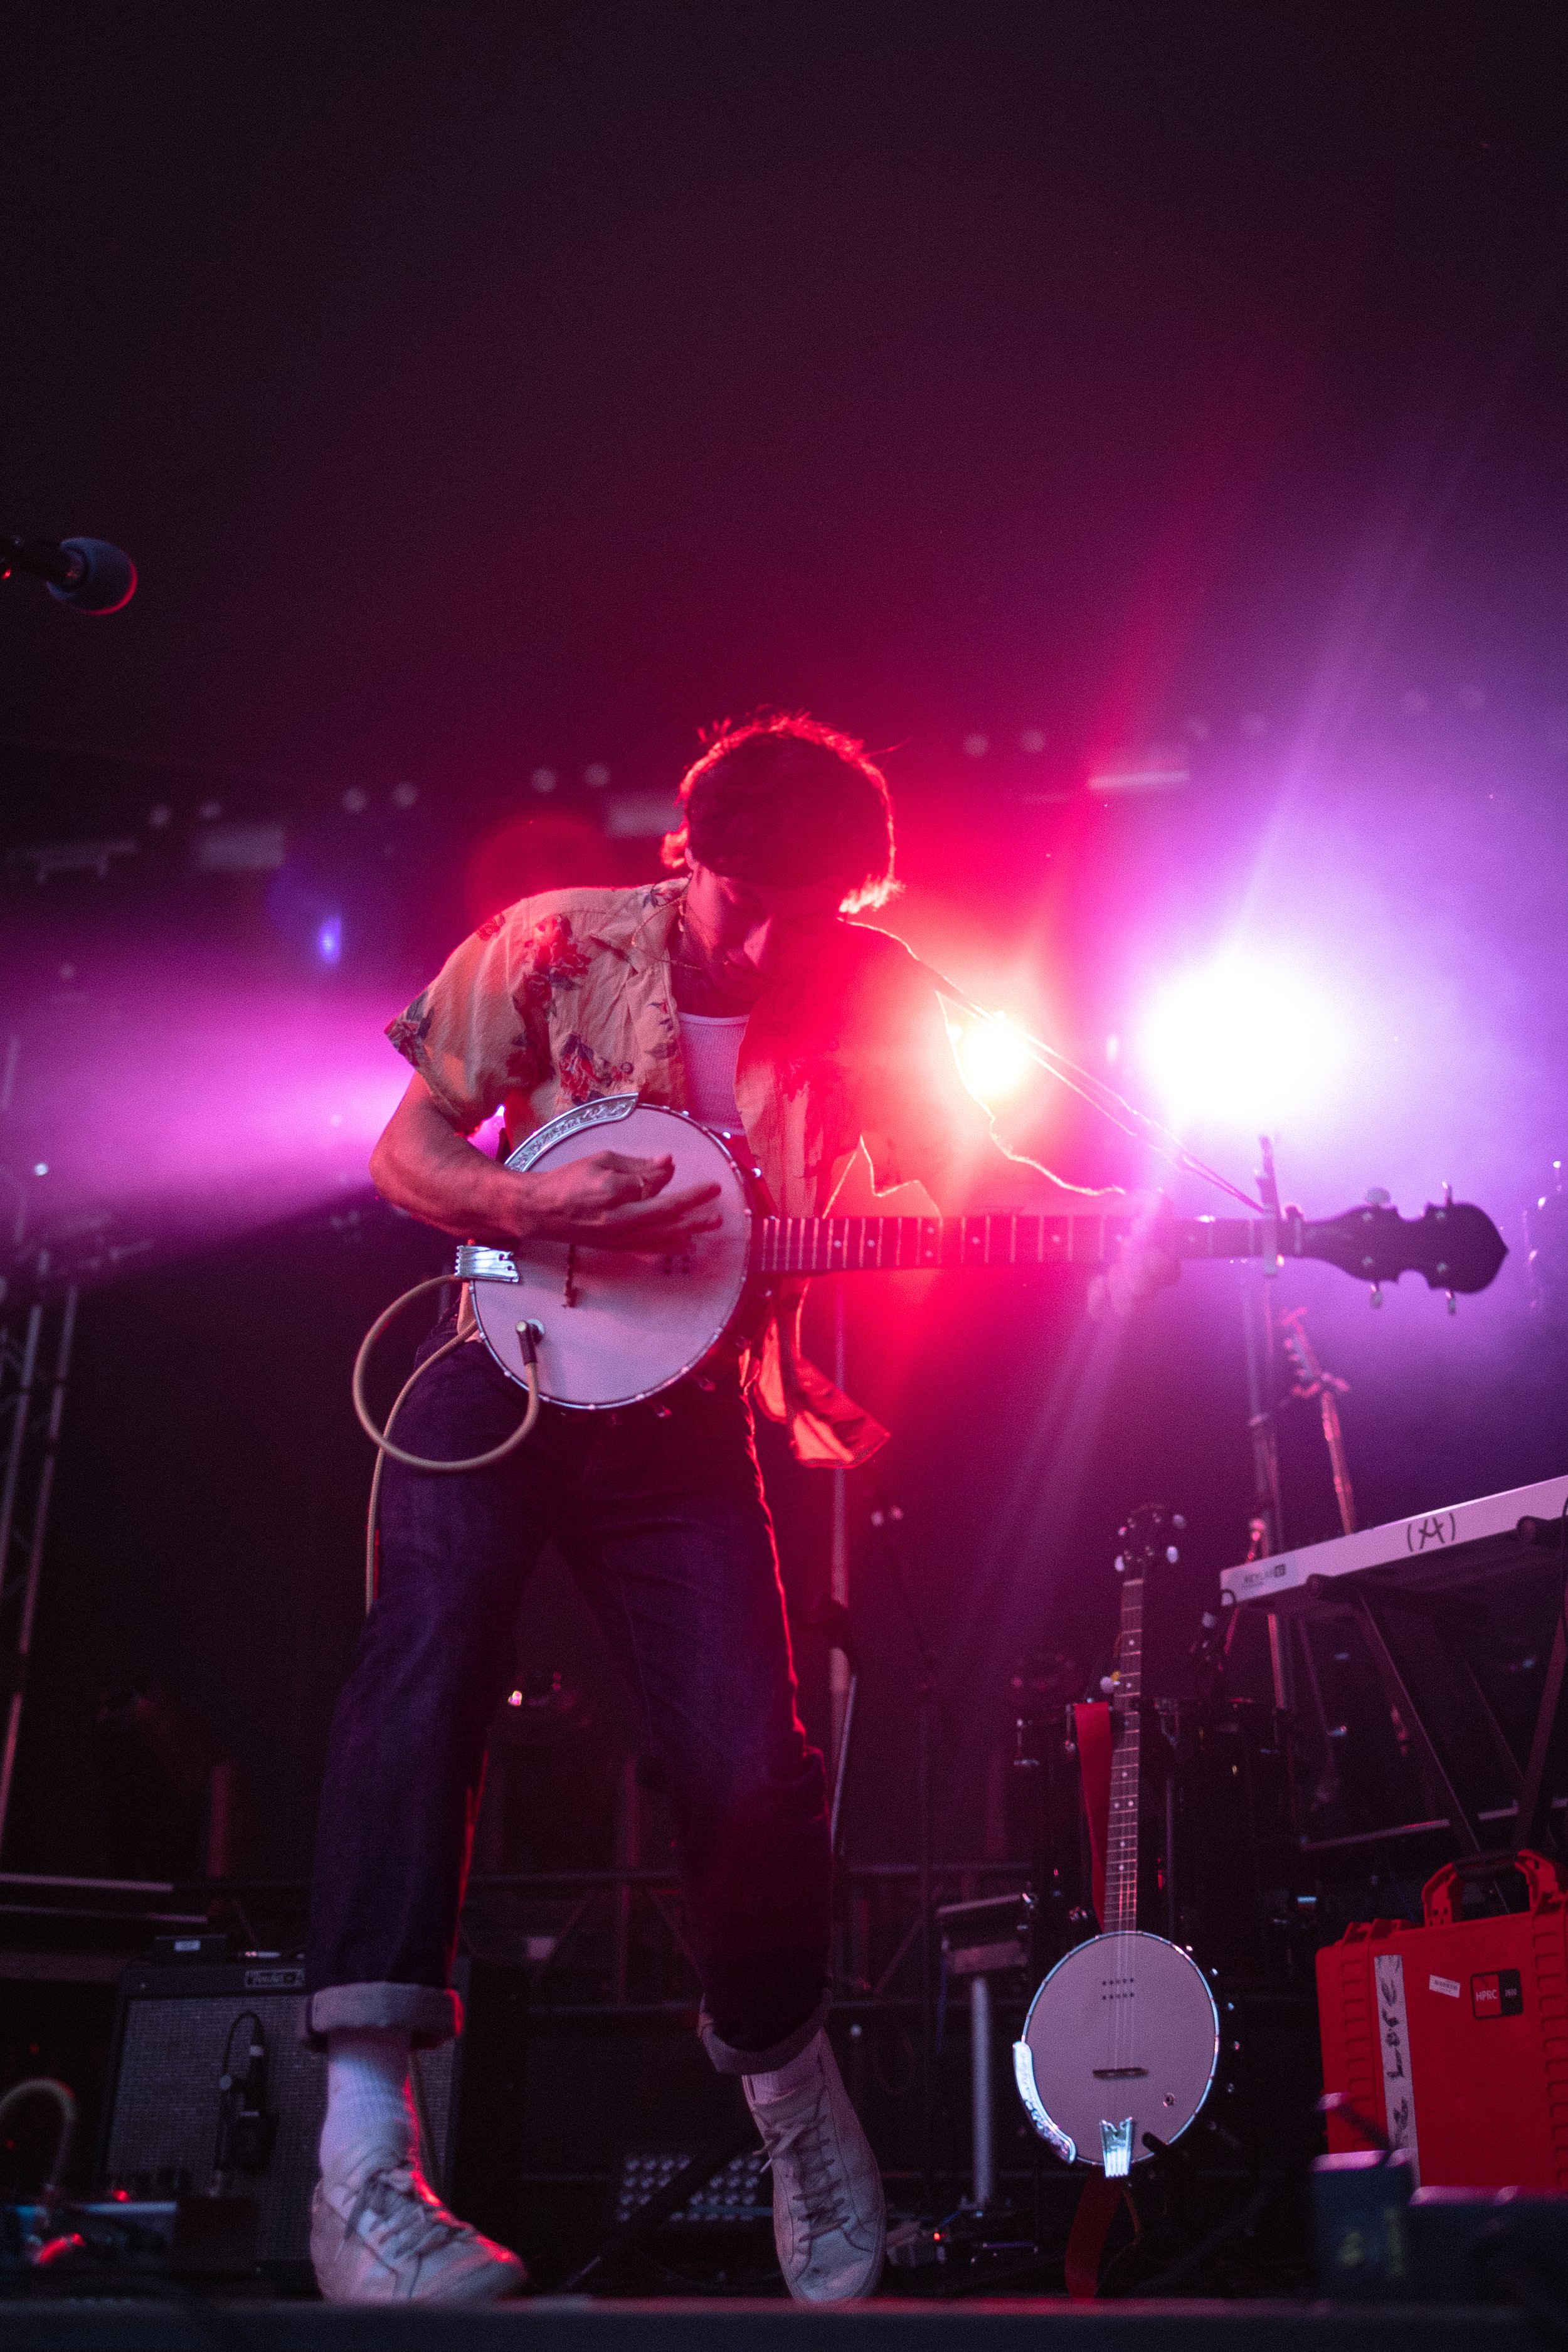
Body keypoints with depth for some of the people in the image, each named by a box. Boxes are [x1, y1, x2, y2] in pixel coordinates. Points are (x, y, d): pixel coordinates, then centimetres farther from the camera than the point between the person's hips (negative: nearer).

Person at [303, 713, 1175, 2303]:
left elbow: (962, 1168, 5)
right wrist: (535, 1205, -22)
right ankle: (364, 2156, -20)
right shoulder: (557, 947, -8)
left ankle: (780, 2064, 28)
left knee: (751, 1773, -3)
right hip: (502, 1372, -1)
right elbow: (404, 1154, -2)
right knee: (428, 1660, -24)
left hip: (686, 1415, 2)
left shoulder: (869, 994, -2)